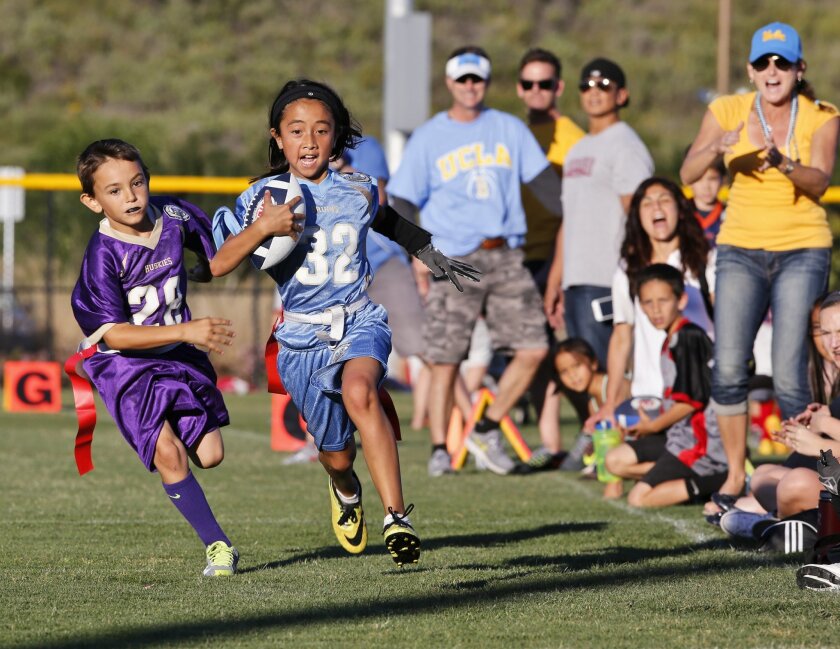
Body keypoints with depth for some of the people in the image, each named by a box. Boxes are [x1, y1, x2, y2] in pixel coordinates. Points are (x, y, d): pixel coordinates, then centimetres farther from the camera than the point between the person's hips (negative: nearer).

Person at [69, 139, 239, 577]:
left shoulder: (174, 217, -9)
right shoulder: (103, 257, -24)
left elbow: (211, 242, 15)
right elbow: (114, 334, -27)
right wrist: (187, 331, -33)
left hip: (177, 352, 5)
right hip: (124, 364, -5)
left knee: (209, 455, 5)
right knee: (169, 453, -19)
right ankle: (217, 544, -8)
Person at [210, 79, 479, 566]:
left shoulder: (359, 191, 1)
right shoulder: (264, 196, -5)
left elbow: (386, 220, 26)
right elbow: (219, 265, -17)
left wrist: (432, 255, 41)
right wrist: (263, 228, -33)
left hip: (360, 321, -1)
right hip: (302, 337, 1)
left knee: (358, 392, -35)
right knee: (337, 454, 10)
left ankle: (398, 517, -36)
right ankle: (346, 491, 51)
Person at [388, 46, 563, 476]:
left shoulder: (510, 130, 12)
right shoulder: (428, 138, 5)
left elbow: (543, 181, 13)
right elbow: (402, 200, 3)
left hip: (506, 258, 3)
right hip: (454, 262, -3)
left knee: (534, 348, -5)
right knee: (445, 360, -5)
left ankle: (487, 431, 10)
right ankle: (439, 451, 4)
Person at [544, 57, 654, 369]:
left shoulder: (624, 145, -4)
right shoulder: (577, 150, 23)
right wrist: (554, 282, 19)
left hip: (606, 283, -9)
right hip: (576, 282, 9)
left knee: (603, 369, -13)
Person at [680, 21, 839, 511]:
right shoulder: (729, 111, 0)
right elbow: (689, 173, -10)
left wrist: (783, 163, -39)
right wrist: (716, 148, -31)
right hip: (741, 249, 2)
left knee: (790, 374, -11)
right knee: (728, 366, -8)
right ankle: (735, 476, 8)